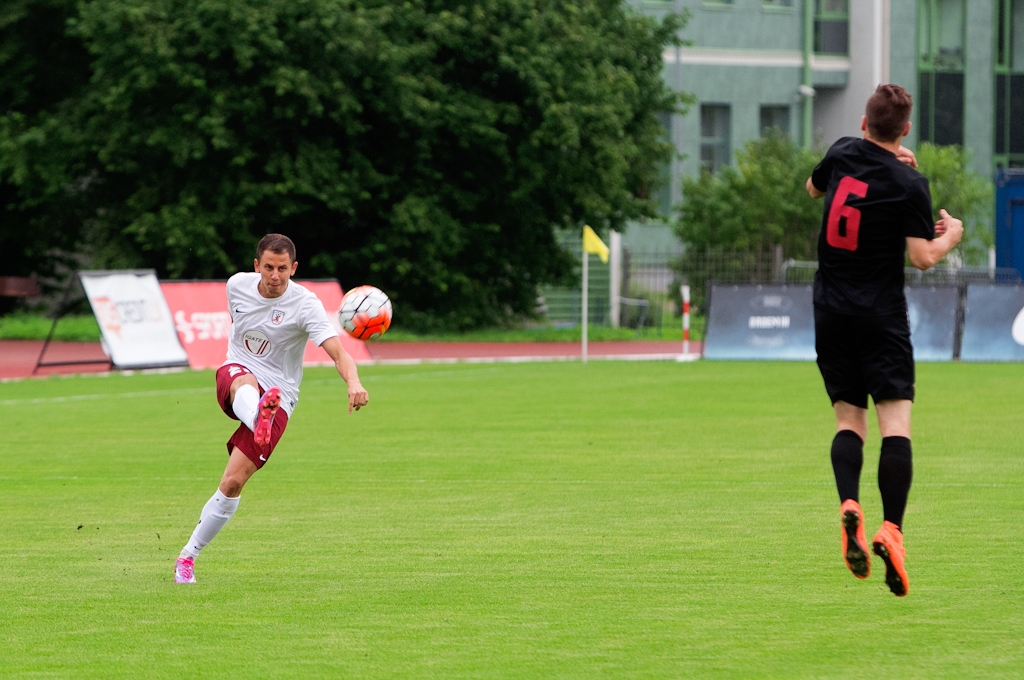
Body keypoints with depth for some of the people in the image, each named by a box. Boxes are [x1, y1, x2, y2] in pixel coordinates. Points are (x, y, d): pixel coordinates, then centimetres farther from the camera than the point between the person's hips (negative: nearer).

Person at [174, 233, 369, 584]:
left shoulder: (305, 305, -16)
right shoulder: (238, 284, -2)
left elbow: (338, 352, -28)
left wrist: (353, 383, -48)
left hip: (279, 393, -2)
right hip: (235, 373, 2)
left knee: (233, 482, -13)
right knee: (246, 383, -39)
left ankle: (187, 557, 4)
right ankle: (260, 422, -76)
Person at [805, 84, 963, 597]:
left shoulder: (843, 155, 3)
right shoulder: (909, 185, -9)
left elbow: (813, 188, 26)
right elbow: (923, 257, -13)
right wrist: (950, 234, 8)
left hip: (831, 312, 4)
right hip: (882, 314, -4)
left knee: (848, 418, 9)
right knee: (896, 421, -6)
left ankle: (849, 505, -17)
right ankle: (891, 530, -21)